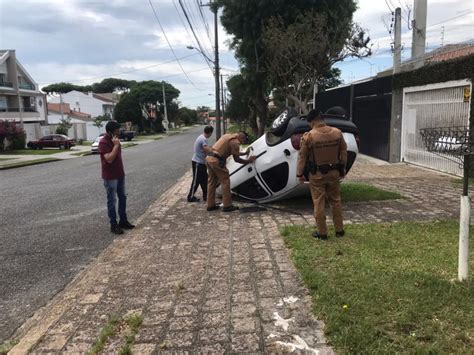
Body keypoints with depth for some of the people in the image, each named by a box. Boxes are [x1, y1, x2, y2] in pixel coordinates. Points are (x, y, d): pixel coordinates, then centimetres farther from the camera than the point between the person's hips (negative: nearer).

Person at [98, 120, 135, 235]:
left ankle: (123, 221, 24)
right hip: (110, 177, -9)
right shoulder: (103, 142, -19)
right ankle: (113, 225, 8)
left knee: (123, 198, 14)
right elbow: (109, 159, -28)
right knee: (112, 201, 0)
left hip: (120, 174, 9)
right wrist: (116, 145, -25)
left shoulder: (114, 140, 9)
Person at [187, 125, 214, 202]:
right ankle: (191, 197, 7)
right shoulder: (203, 139, -23)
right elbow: (208, 151, -28)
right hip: (198, 163, -10)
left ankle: (205, 196, 24)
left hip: (201, 162, 10)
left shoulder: (202, 138, 9)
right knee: (196, 180, -1)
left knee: (204, 180, 16)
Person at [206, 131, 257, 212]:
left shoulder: (229, 136, 20)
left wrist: (245, 153, 34)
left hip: (209, 158, 10)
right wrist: (248, 161, 6)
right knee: (225, 181, 0)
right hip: (216, 160, -10)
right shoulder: (235, 142, -9)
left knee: (212, 181, 15)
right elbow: (236, 159, -5)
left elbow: (234, 153, 31)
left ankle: (211, 205, 20)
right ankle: (227, 206, 3)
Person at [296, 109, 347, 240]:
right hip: (334, 172, 4)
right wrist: (343, 169, 18)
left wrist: (299, 174, 2)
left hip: (317, 174, -4)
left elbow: (302, 157, -8)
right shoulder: (337, 133, -2)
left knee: (318, 203, 5)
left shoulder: (308, 136, -14)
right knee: (336, 201, 16)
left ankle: (322, 232, 12)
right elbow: (343, 153, 6)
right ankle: (339, 230, 25)